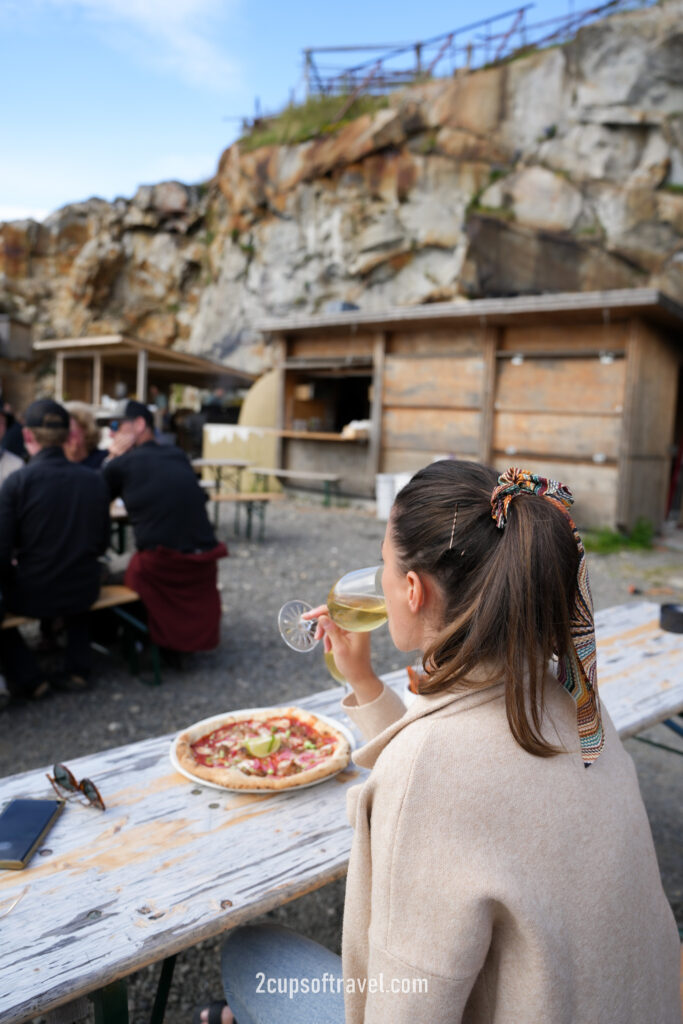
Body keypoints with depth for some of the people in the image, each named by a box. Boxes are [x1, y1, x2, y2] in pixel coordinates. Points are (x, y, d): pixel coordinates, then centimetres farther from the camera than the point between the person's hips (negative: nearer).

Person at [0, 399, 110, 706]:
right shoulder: (95, 480, -4)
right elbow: (101, 544, 4)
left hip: (31, 596, -4)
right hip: (85, 592, 4)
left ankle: (28, 678, 22)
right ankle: (78, 668, 31)